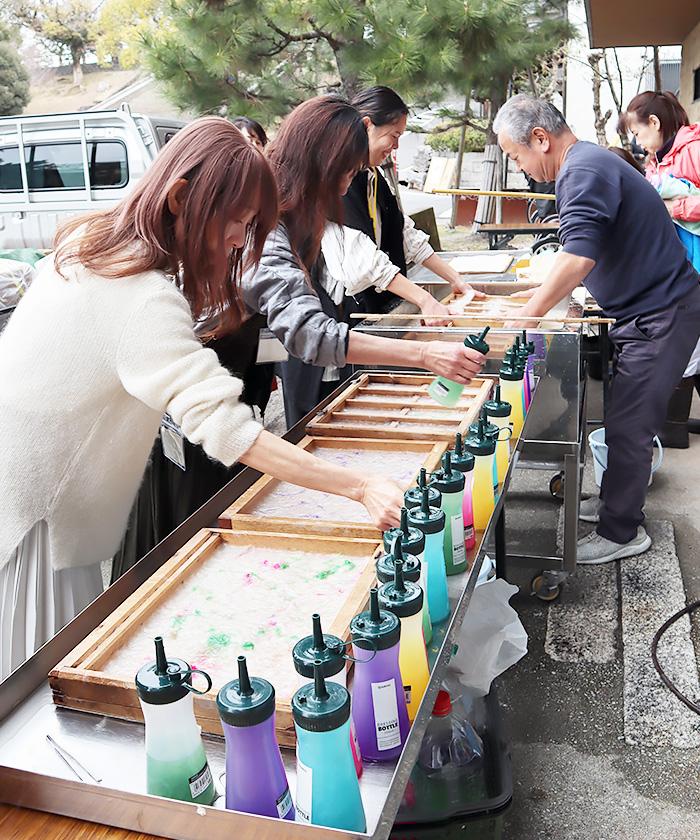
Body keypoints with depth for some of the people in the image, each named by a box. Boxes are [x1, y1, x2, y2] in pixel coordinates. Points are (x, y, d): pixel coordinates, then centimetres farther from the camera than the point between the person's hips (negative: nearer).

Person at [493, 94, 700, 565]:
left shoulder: (584, 171, -21)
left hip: (660, 316, -11)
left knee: (628, 427, -4)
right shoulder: (587, 164, 13)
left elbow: (578, 259, -32)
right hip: (651, 311, 11)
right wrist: (540, 298, 17)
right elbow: (587, 257, 20)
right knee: (626, 417, 18)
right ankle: (616, 501, 32)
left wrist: (525, 319, -26)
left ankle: (622, 532, 8)